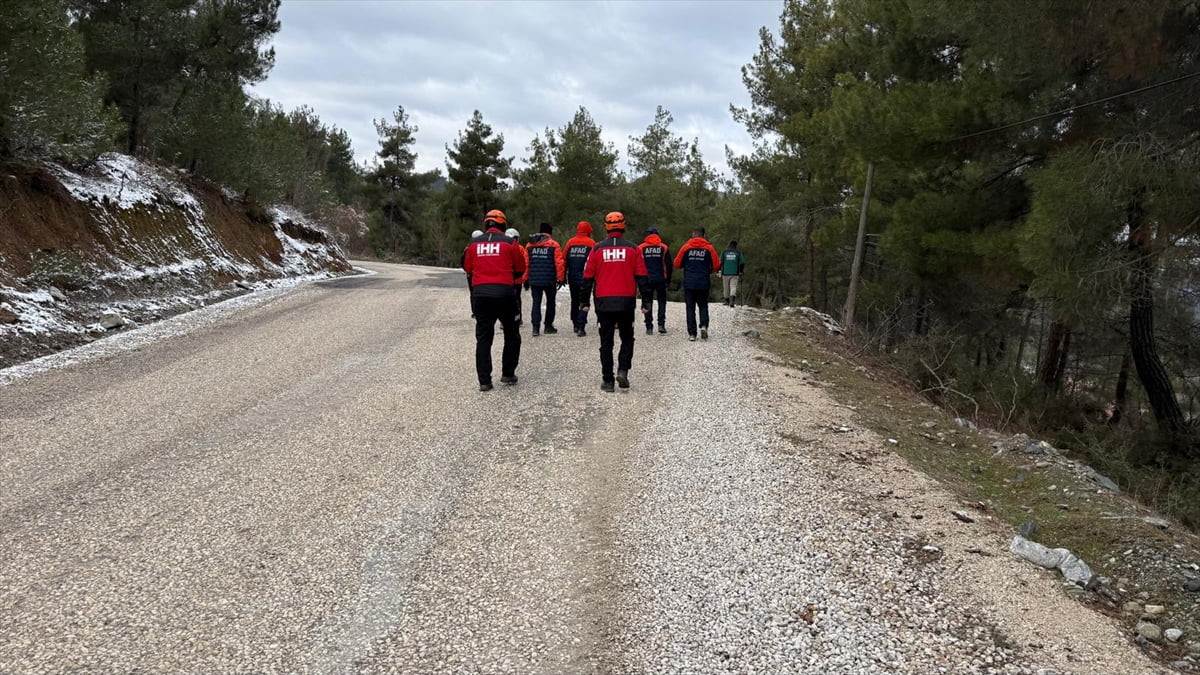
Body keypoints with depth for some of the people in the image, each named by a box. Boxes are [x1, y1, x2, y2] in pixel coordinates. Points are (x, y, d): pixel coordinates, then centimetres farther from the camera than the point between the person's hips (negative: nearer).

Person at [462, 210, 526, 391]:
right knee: (512, 335, 16)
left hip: (480, 294, 2)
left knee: (483, 338, 8)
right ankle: (508, 374, 18)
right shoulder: (509, 243, -1)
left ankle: (484, 381, 4)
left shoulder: (473, 244, 7)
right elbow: (520, 269, 8)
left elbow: (468, 269, 16)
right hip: (504, 293, -2)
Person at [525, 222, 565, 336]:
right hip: (549, 280, -3)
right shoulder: (553, 245, -5)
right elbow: (559, 262, -9)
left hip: (534, 280, 3)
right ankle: (548, 326, 16)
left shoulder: (529, 245, 6)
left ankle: (535, 327, -3)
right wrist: (560, 278, -2)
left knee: (536, 302, 6)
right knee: (550, 302, 13)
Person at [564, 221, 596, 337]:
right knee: (584, 302, 0)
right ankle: (581, 327, -13)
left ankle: (575, 325, 25)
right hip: (585, 279, -3)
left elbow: (563, 259, 4)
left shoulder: (570, 242, 4)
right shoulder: (591, 243, -4)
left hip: (572, 278, 3)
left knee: (574, 302, 18)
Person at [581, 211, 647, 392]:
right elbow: (641, 277, 1)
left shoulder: (598, 249, 2)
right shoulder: (632, 248, 2)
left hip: (603, 302, 0)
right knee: (627, 338, 15)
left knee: (606, 342, 7)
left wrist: (585, 302, 11)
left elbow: (588, 277, 4)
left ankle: (607, 380, 7)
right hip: (626, 302, 0)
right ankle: (623, 370, -3)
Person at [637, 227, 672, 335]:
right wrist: (668, 279, 14)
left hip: (646, 280, 0)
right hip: (660, 280, 0)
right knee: (662, 301, 14)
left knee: (647, 302, 6)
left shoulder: (641, 248, 0)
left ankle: (649, 327, 3)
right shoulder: (664, 248, 2)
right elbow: (669, 266, 3)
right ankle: (661, 324, 2)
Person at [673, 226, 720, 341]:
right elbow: (716, 265, 0)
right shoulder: (709, 248, -2)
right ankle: (704, 326, -7)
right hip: (704, 283, 1)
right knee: (703, 306, 16)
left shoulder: (686, 247, -2)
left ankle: (692, 333, 2)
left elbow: (677, 264, 2)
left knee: (690, 308, 6)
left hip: (689, 283, 0)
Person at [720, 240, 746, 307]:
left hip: (725, 273, 1)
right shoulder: (738, 252, 3)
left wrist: (719, 271, 12)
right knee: (733, 287, -3)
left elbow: (720, 262, 3)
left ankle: (727, 301, 23)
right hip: (735, 274, -1)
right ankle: (732, 300, -25)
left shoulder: (724, 252, 3)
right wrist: (741, 272, 16)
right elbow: (742, 263, 5)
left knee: (726, 288, 13)